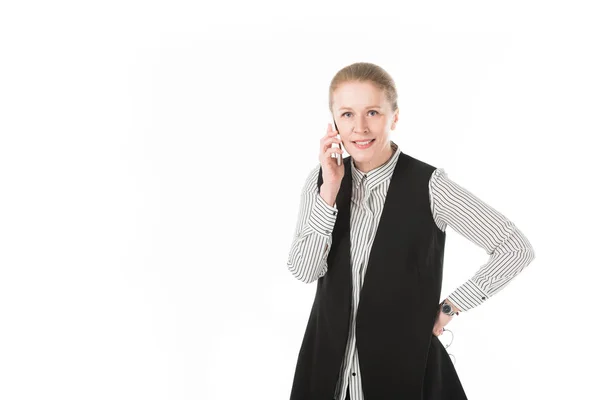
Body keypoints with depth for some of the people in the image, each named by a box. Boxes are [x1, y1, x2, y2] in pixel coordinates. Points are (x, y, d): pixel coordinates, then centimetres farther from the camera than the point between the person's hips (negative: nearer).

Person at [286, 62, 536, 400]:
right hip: (330, 357, 4)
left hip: (405, 360, -3)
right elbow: (304, 270, -10)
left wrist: (449, 308, -8)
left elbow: (517, 249, -12)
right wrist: (330, 190, -19)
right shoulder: (322, 179, -2)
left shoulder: (428, 185, -15)